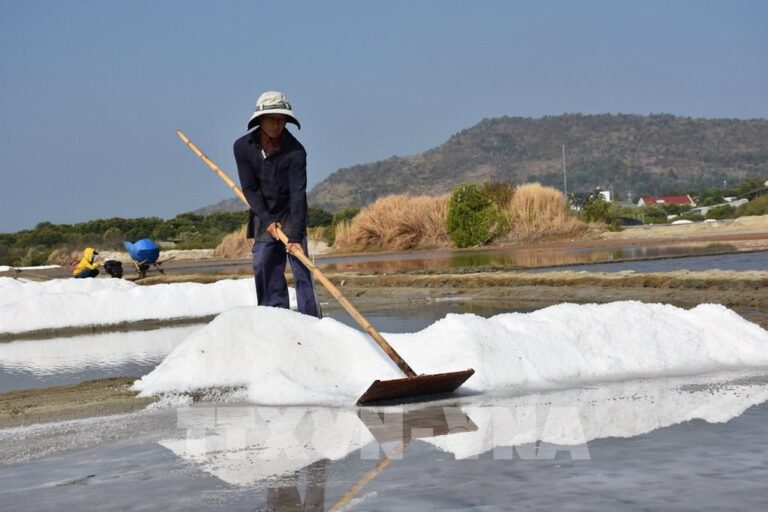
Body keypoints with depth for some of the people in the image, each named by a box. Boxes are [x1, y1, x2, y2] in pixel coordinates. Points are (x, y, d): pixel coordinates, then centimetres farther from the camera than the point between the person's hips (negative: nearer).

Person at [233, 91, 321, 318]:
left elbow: (298, 194, -24)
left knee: (301, 268, -10)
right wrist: (267, 220, -18)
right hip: (263, 216, 3)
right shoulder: (243, 147, -9)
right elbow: (249, 188, -8)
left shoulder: (295, 151, -19)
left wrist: (295, 236, -31)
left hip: (290, 214, -3)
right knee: (263, 266, 0)